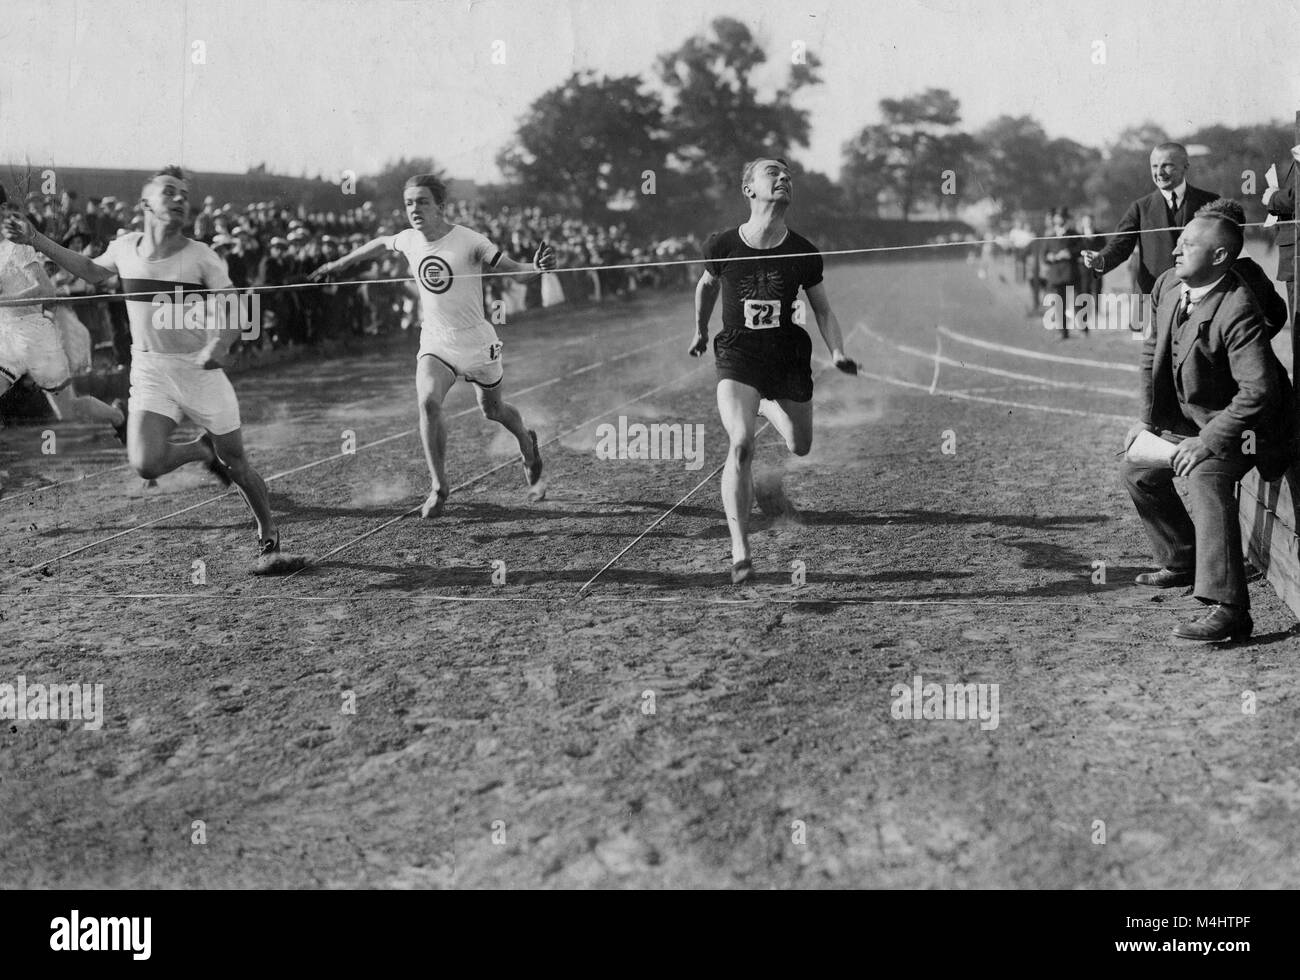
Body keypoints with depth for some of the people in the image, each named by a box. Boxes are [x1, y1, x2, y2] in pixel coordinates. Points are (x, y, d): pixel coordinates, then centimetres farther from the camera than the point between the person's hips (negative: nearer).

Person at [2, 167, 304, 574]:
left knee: (237, 463, 4)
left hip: (199, 369, -2)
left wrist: (218, 346, -31)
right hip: (149, 372, 2)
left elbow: (232, 314, -9)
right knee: (145, 464, -19)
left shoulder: (200, 257, -8)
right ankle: (203, 450, 13)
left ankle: (270, 541, 25)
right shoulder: (125, 247, 2)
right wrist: (36, 240, 21)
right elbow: (92, 270, 23)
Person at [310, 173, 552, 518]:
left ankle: (527, 444, 49)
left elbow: (516, 272, -16)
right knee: (428, 402, -22)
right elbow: (381, 243, 21)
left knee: (493, 411, 14)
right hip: (434, 343, 3)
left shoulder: (470, 242, -17)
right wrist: (339, 263, 31)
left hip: (476, 341, -3)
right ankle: (439, 486, -10)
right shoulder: (408, 241, -3)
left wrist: (538, 268, -39)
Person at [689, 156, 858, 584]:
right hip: (737, 354, -2)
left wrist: (837, 353, -8)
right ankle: (740, 552, -18)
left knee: (800, 447, 14)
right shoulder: (722, 244, -7)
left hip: (788, 354, 3)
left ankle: (766, 406, 52)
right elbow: (707, 284, 15)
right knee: (741, 444, -22)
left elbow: (823, 310, 8)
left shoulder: (803, 252, -5)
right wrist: (700, 332, 26)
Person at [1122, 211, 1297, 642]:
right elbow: (1154, 348, 11)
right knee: (1138, 469, 18)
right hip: (1187, 415, 10)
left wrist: (1208, 442, -32)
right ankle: (1185, 562, 36)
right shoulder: (1168, 286, -5)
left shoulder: (1238, 310, -31)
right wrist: (1149, 419, 8)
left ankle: (1228, 610, -40)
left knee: (1206, 478, -33)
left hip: (1238, 423, -10)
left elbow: (1258, 390, -35)